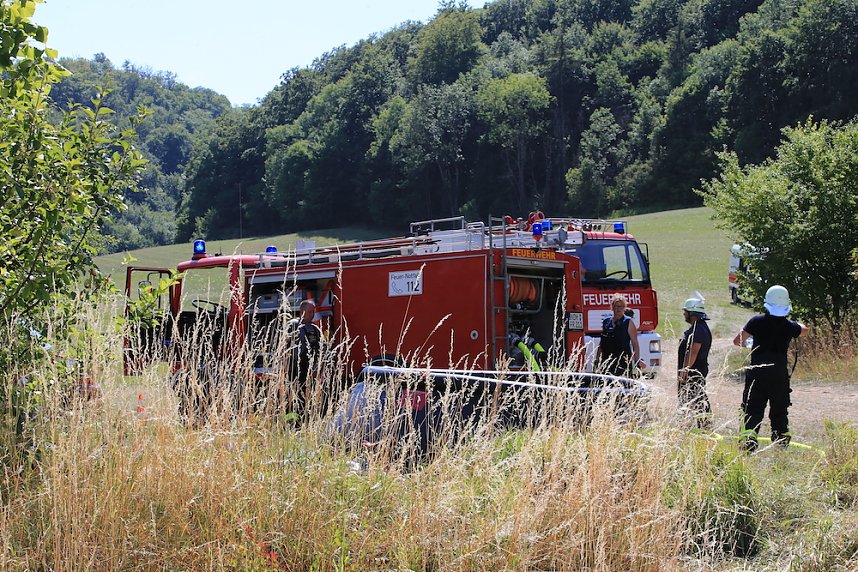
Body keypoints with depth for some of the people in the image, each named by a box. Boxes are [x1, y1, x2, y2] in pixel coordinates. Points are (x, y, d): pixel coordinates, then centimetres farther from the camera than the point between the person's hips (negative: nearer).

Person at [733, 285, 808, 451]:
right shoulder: (789, 326, 2)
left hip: (757, 372, -2)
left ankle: (749, 436, -20)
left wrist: (744, 343, 19)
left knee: (753, 408, -1)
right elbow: (804, 330, 26)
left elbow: (737, 341, -3)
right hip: (780, 374, 2)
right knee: (779, 410, 14)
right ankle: (781, 440, 18)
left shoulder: (757, 321, -6)